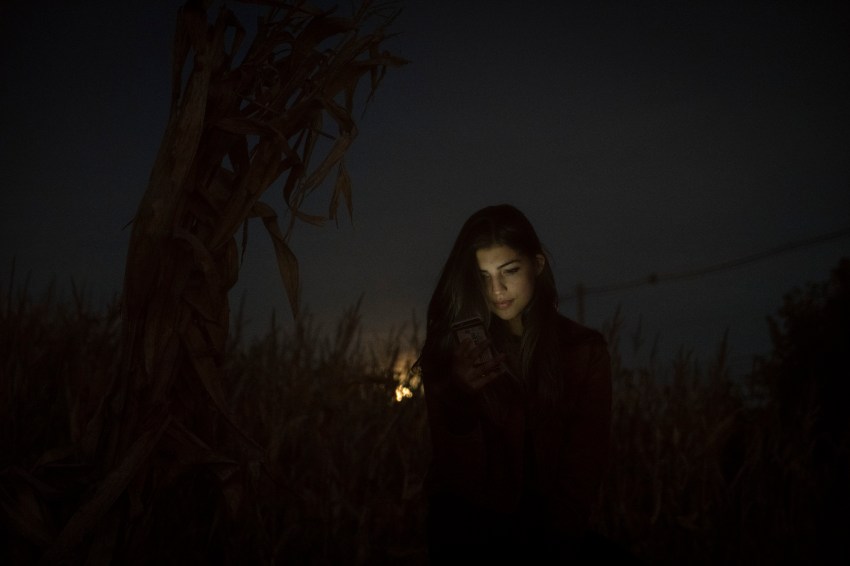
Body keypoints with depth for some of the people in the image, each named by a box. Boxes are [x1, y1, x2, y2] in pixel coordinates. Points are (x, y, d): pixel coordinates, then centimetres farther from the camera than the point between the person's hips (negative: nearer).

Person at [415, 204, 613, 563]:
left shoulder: (585, 350, 0)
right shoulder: (450, 350, 0)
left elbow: (584, 469, 3)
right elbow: (457, 473, -5)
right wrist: (461, 397, -21)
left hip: (554, 533, 1)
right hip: (465, 531, -1)